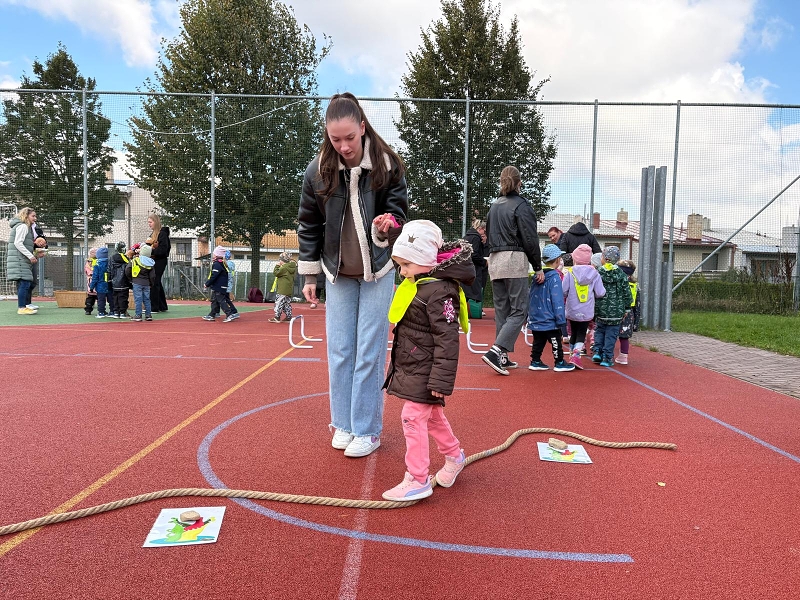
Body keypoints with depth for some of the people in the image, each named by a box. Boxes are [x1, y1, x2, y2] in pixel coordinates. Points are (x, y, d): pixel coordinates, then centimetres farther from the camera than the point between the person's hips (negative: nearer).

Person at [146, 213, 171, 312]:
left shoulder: (162, 233, -12)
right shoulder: (153, 234, 17)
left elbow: (163, 249, -20)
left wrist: (151, 252, -21)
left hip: (160, 261, -10)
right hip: (154, 261, 10)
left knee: (154, 283, -8)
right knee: (157, 283, 13)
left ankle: (154, 307, -3)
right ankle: (162, 306, 21)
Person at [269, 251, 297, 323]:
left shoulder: (284, 267, -16)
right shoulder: (292, 267, 11)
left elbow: (276, 273, -15)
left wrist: (277, 266, -2)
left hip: (282, 289, -9)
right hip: (289, 289, 9)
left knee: (279, 302, -6)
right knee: (287, 302, 16)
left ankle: (277, 317, -7)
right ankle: (289, 316, 19)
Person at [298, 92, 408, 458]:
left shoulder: (387, 164, -11)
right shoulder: (318, 170, -7)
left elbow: (398, 212, -1)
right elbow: (308, 226, 2)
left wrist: (386, 225, -26)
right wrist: (309, 275, 4)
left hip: (378, 272, -2)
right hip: (338, 274, 2)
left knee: (370, 352, 1)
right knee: (339, 351, 8)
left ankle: (367, 429, 13)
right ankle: (343, 424, 23)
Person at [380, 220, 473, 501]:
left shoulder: (439, 291, -23)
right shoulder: (416, 282, 6)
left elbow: (447, 341, -23)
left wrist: (441, 381, -23)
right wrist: (391, 230, 12)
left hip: (424, 372, -10)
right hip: (410, 368, 10)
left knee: (413, 419, -4)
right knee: (431, 416, 22)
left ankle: (417, 480, 7)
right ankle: (454, 456, 41)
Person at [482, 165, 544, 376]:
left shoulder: (494, 206, 15)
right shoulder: (521, 205, -5)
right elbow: (530, 240, -7)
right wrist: (538, 267, -2)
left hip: (494, 260, 7)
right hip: (514, 260, -7)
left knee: (502, 310, 10)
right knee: (519, 311, -4)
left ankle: (503, 358, 12)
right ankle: (495, 351, -16)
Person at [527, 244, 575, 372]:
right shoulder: (555, 277, -14)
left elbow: (531, 297, 14)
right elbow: (557, 300, -16)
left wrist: (530, 314, 22)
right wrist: (561, 319, -13)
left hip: (535, 318, 7)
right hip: (549, 320, -7)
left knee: (538, 341, 14)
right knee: (556, 341, 6)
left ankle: (535, 361, 17)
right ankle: (559, 363, 15)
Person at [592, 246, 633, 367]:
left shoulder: (597, 273, -6)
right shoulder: (622, 275, -2)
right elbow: (627, 293, 1)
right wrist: (627, 308, 11)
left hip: (601, 310, 0)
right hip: (616, 312, 0)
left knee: (599, 330, 20)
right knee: (611, 334, 7)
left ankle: (597, 351, 9)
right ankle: (607, 357, 7)